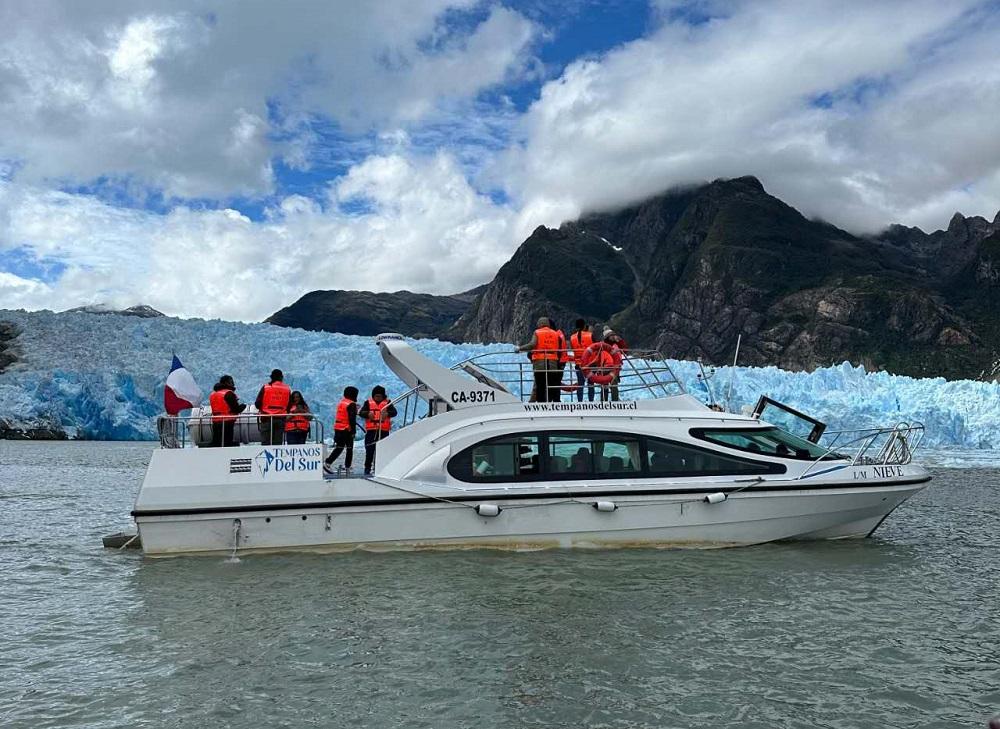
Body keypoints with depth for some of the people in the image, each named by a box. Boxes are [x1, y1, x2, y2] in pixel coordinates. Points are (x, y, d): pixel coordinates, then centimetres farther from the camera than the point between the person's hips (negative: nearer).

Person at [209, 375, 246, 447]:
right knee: (227, 443, -7)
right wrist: (243, 406, 9)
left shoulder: (213, 394, 14)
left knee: (216, 443, 10)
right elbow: (236, 409, -13)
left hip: (215, 422, 8)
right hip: (227, 422, -8)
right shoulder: (228, 393, -11)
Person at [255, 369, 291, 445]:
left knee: (265, 442, 1)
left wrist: (261, 409, 18)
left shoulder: (265, 387, -2)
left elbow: (257, 403, -2)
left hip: (267, 418, -2)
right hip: (280, 419, 2)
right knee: (278, 442, 3)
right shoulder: (287, 389, 4)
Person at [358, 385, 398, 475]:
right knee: (369, 450, -1)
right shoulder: (368, 402, 8)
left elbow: (394, 412, -7)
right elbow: (360, 413, 1)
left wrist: (387, 414, -29)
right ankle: (367, 469, 7)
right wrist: (368, 414, -21)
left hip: (383, 431, 0)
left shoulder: (387, 403, 6)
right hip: (371, 430, 0)